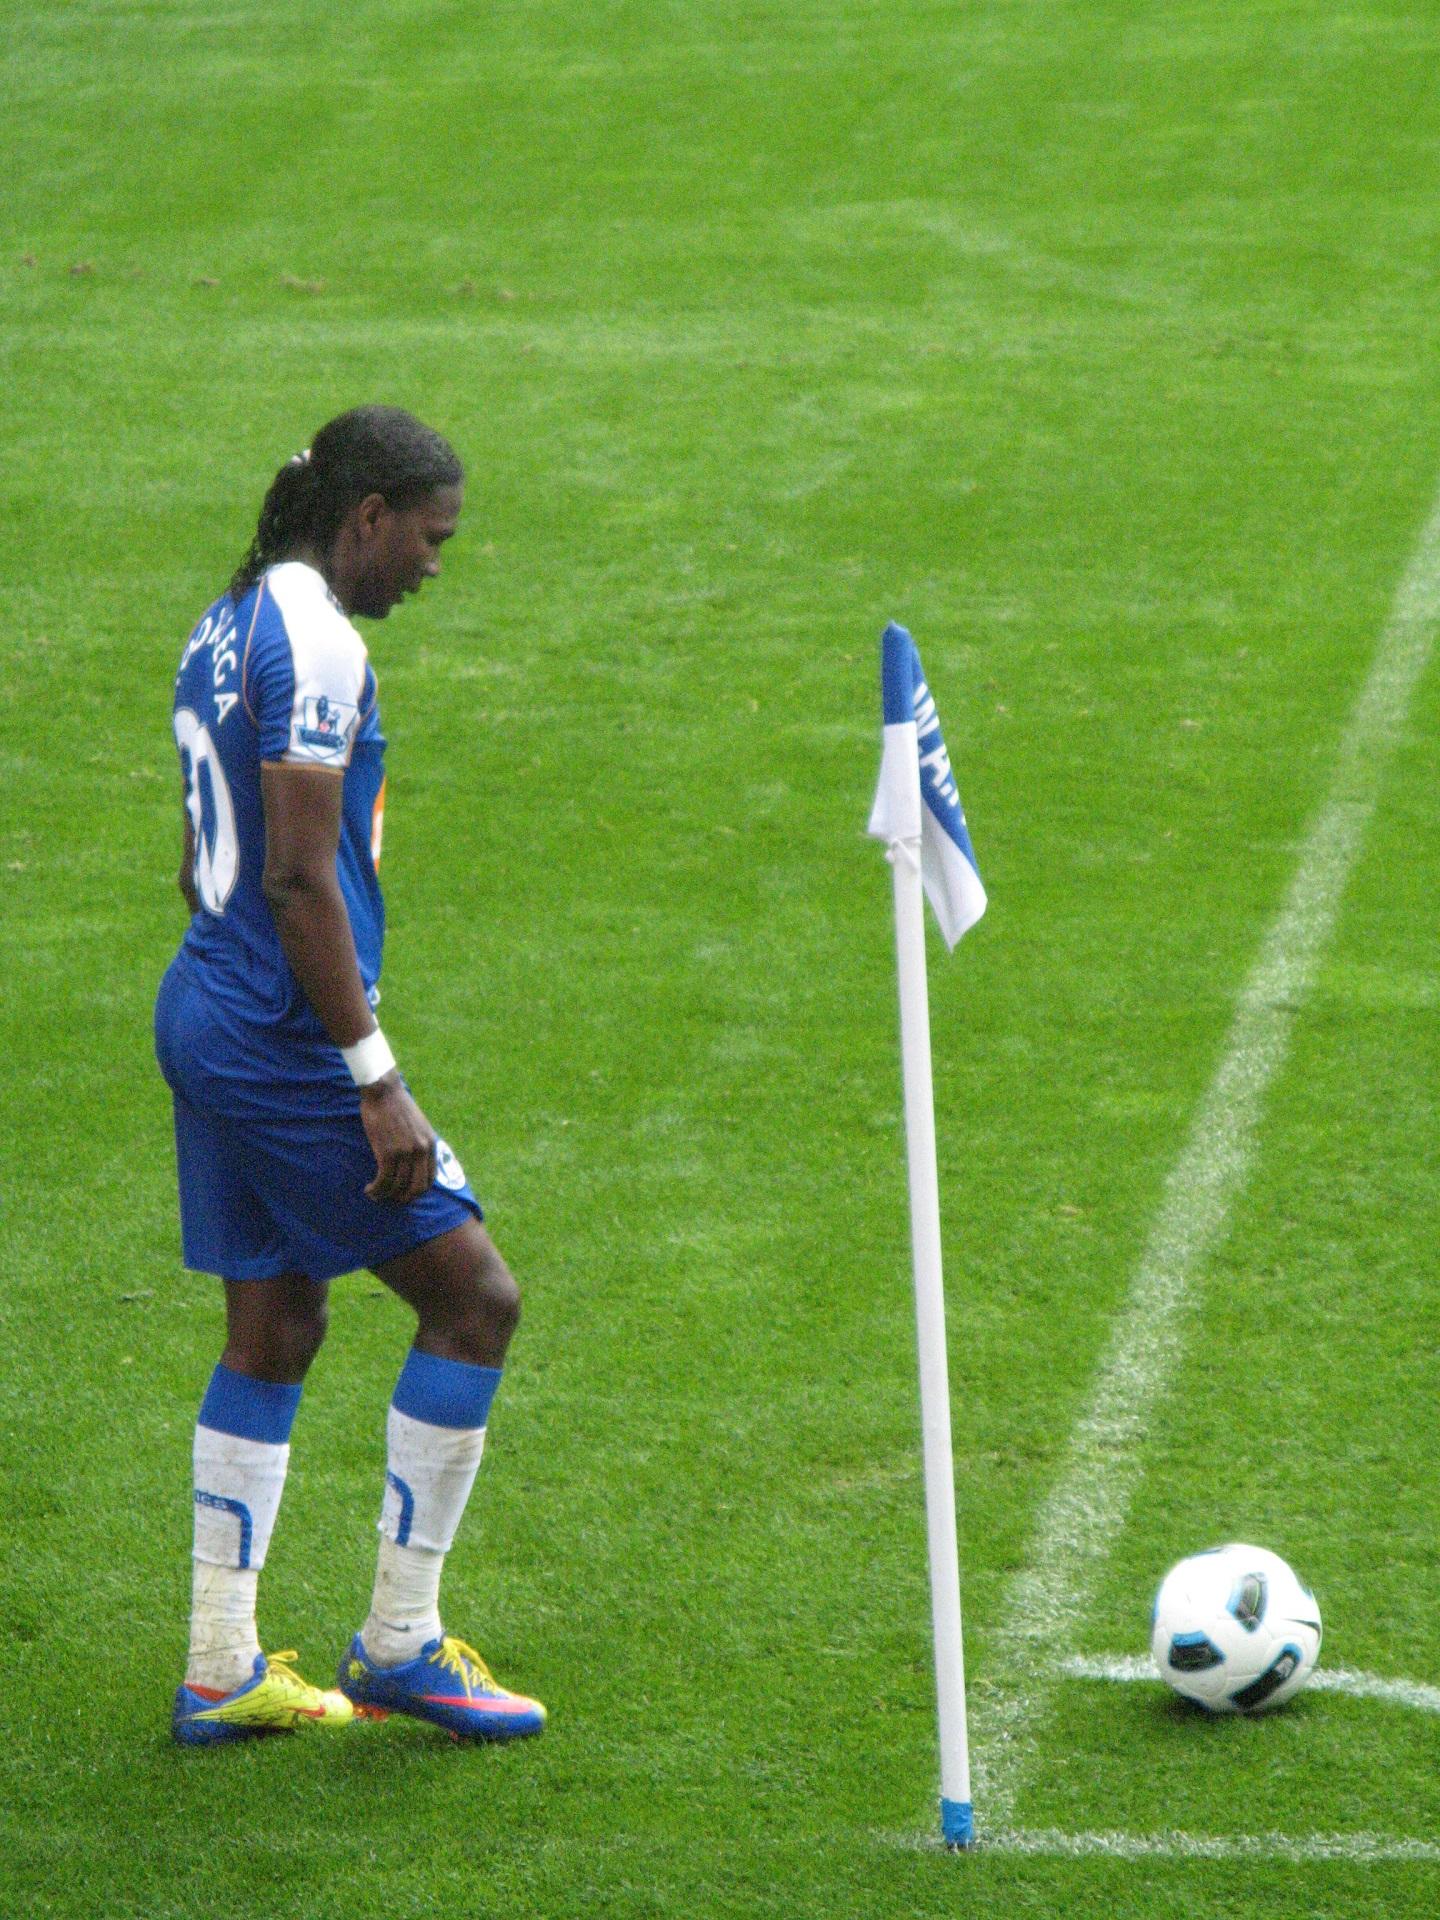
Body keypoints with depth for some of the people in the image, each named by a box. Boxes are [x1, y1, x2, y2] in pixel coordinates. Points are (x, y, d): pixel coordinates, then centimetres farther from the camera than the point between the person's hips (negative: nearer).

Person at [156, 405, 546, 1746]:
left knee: (271, 1330, 13)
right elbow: (298, 880, -21)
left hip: (206, 1016, 10)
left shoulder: (230, 624, 14)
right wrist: (378, 1084, -19)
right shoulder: (314, 643, -16)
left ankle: (221, 1671, 15)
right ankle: (398, 1639, 4)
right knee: (472, 1295, -2)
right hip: (283, 1034, -10)